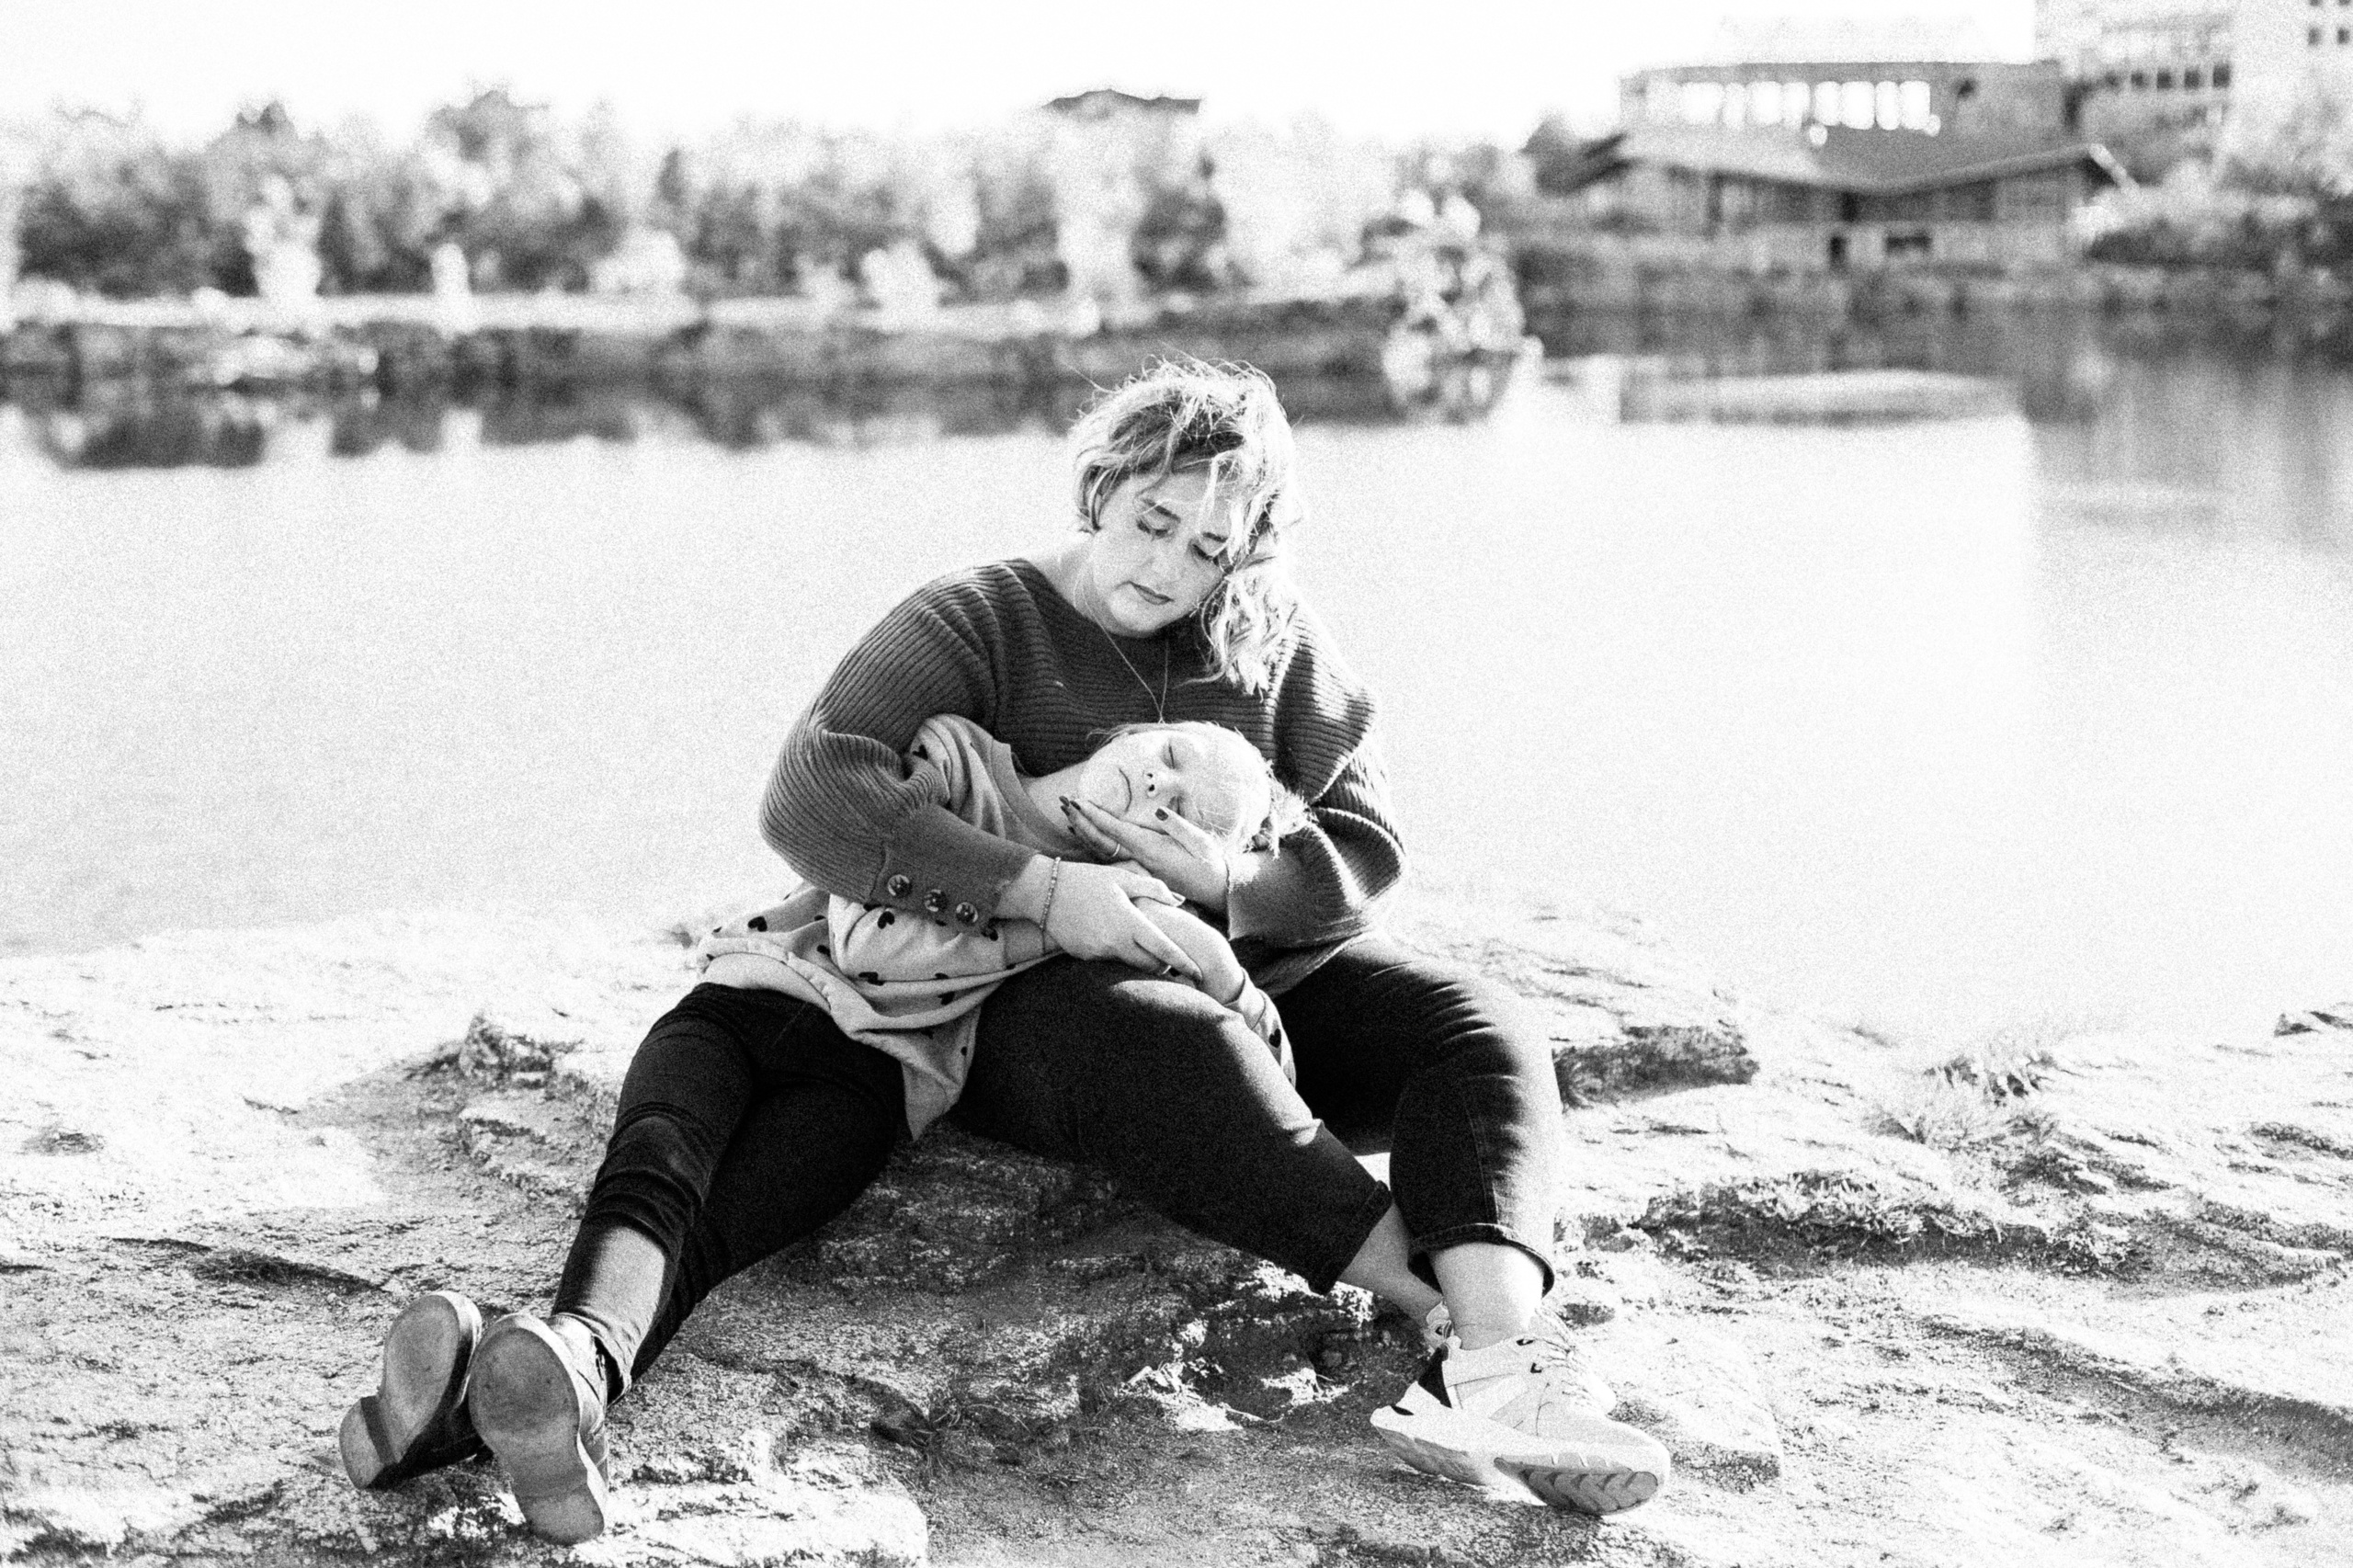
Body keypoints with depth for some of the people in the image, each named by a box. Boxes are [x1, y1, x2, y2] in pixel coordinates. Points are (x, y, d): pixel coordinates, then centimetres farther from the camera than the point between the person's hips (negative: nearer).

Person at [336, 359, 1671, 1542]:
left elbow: (1369, 852, 4)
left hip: (1258, 967, 3)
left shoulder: (1274, 642, 9)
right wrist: (1041, 889, -31)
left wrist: (1234, 883, -20)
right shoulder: (975, 627, -3)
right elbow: (814, 797, -19)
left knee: (1482, 1035, -24)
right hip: (1033, 997, -3)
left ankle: (1506, 1355, -50)